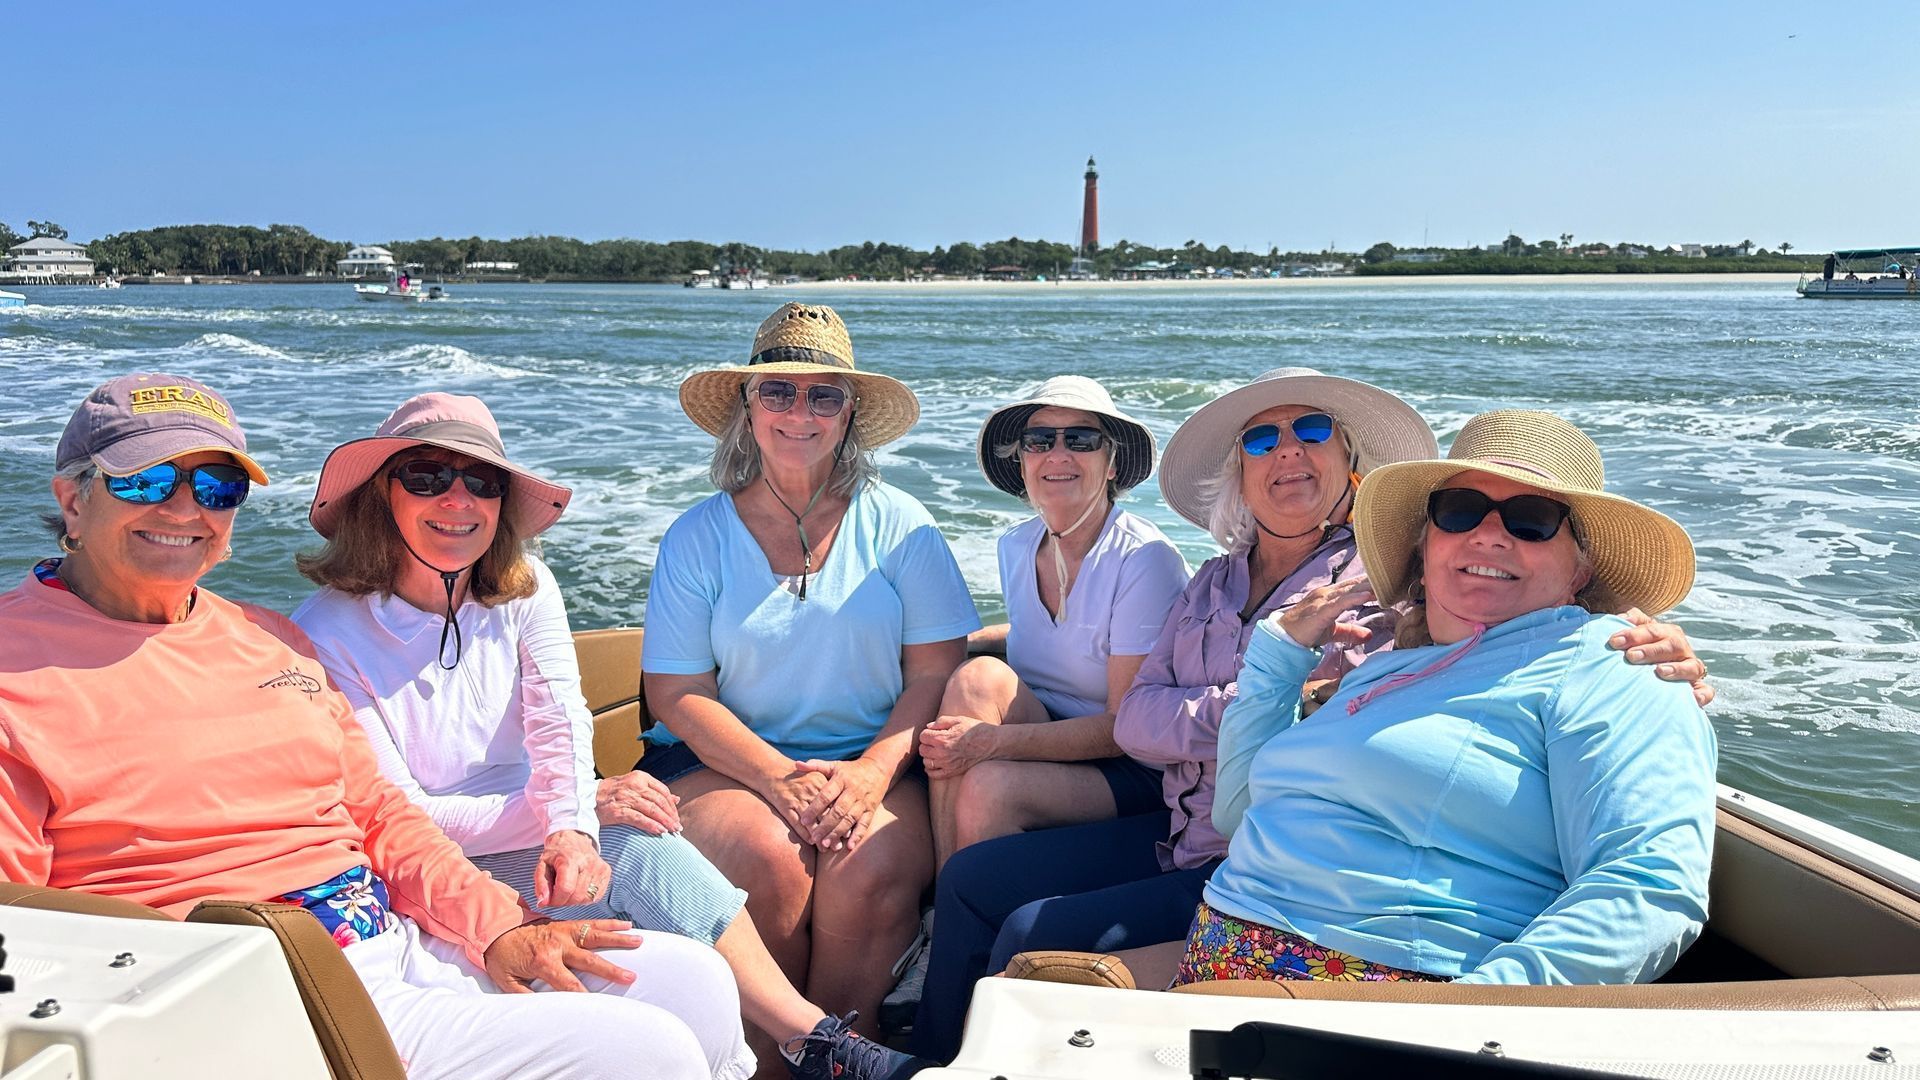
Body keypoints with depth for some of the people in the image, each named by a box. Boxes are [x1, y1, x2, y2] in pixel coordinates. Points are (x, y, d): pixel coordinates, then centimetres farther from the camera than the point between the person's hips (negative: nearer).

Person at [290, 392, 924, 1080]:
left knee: (653, 852, -27)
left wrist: (571, 828, -36)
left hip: (539, 838, 4)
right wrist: (587, 805, -21)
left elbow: (559, 720, -13)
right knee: (647, 857, -27)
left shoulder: (523, 586, -1)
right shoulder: (327, 636, -14)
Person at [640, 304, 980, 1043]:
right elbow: (676, 693, -1)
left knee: (867, 871, -30)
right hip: (724, 762, 0)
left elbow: (937, 671, -1)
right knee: (769, 859, -29)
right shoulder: (697, 537, 3)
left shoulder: (898, 525, 4)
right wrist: (780, 779, -15)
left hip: (874, 765, 0)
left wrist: (872, 772, -17)